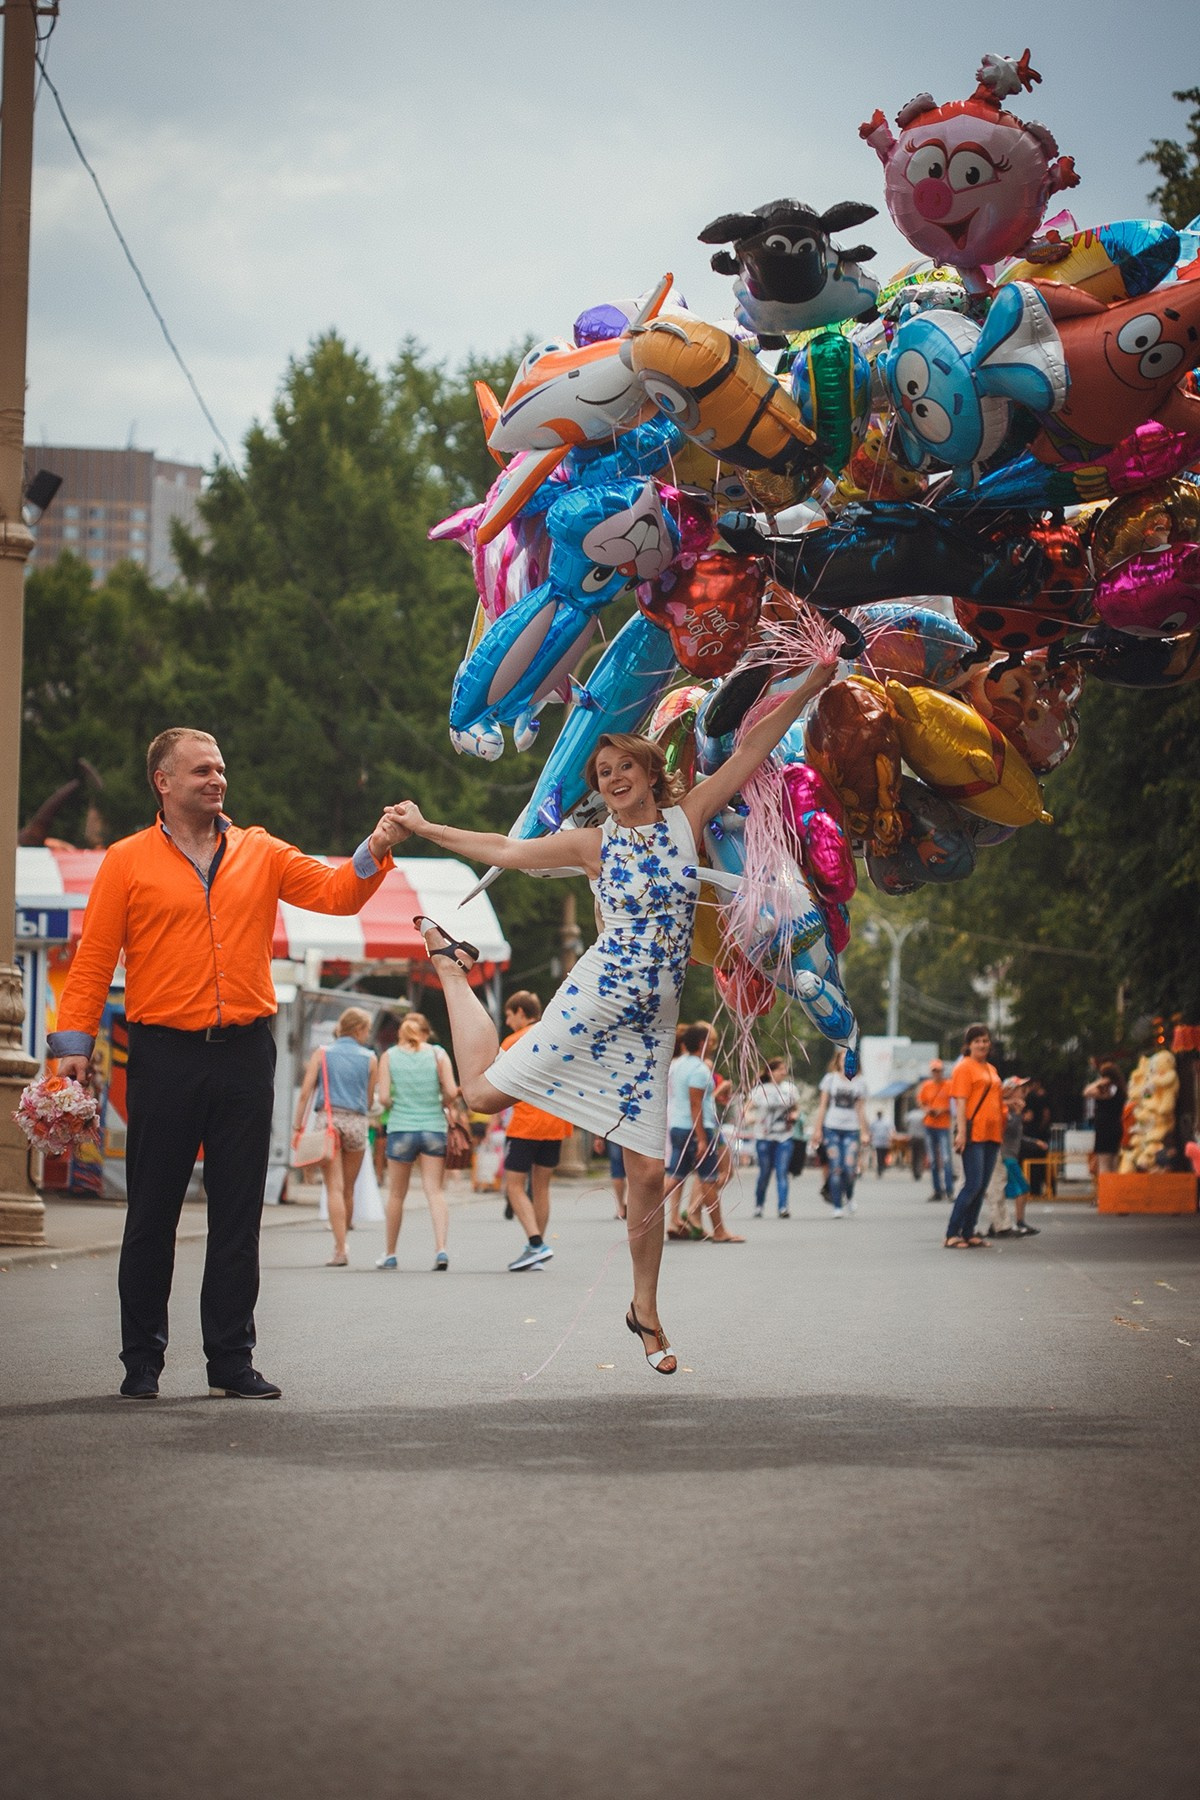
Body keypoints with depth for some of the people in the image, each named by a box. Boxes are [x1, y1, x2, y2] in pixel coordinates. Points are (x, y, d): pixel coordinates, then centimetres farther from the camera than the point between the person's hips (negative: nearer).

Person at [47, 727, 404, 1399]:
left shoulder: (260, 853, 10)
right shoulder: (128, 862, 3)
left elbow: (335, 892, 1)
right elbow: (94, 959, 1)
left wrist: (375, 851, -17)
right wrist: (74, 1042, -5)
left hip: (246, 1052, 2)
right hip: (165, 1054, -2)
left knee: (239, 1215, 4)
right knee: (153, 1212, 3)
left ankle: (232, 1358, 10)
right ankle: (142, 1360, 11)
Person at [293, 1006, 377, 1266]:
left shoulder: (322, 1054, 6)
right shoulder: (370, 1059, 6)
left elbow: (305, 1093, -2)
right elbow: (370, 1101, 9)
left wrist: (298, 1127, -2)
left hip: (327, 1118, -1)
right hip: (357, 1122, 1)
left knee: (334, 1187, -5)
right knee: (348, 1189, 13)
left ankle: (340, 1249, -14)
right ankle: (341, 1242, 23)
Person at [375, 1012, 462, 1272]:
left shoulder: (390, 1056, 1)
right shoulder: (437, 1054, 0)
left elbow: (384, 1097, -6)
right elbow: (452, 1092, -8)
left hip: (401, 1129, 0)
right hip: (434, 1130, 0)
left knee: (396, 1195, 12)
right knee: (435, 1191, -2)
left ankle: (389, 1254, 20)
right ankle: (441, 1248, -19)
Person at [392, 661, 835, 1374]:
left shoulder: (687, 820, 5)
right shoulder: (593, 844, 3)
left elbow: (753, 745, 3)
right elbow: (503, 849, 11)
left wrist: (812, 684, 1)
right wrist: (424, 828, 13)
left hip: (654, 1019, 1)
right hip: (596, 996, -1)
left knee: (649, 1170, 0)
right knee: (484, 1090, 1)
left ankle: (646, 1309, 15)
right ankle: (451, 964, 28)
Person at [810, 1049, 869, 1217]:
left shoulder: (859, 1082, 8)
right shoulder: (830, 1079, 5)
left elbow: (861, 1109, 10)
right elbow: (822, 1105, 6)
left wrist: (864, 1132, 6)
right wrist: (817, 1129, 1)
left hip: (852, 1129, 0)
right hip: (832, 1127, 0)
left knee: (850, 1167, -11)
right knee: (836, 1169, -5)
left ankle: (849, 1196, 18)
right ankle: (837, 1207, 2)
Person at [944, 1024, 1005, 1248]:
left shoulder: (991, 1070, 18)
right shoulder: (964, 1067, -5)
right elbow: (960, 1101, -12)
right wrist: (961, 1132, -19)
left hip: (991, 1135, 8)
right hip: (973, 1134, -8)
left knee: (982, 1186, 8)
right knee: (973, 1185, -12)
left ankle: (968, 1233, 13)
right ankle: (952, 1234, -8)